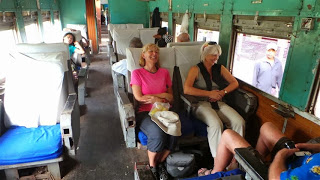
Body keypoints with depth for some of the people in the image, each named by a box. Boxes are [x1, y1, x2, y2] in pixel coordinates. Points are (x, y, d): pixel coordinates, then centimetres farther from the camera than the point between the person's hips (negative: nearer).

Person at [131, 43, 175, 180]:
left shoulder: (164, 72, 14)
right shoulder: (137, 73, 4)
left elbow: (170, 97, 11)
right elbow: (139, 98, -6)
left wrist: (152, 97, -6)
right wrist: (162, 95, -5)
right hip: (145, 113, -3)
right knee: (158, 134, -32)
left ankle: (160, 163, 2)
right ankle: (152, 166, -1)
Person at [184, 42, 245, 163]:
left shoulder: (220, 68, 18)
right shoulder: (196, 69, 1)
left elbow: (235, 83, 16)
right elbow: (186, 89, -14)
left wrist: (223, 92, -4)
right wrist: (209, 93, -13)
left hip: (218, 103, 5)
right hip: (201, 104, -5)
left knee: (239, 121, -20)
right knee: (216, 124, -34)